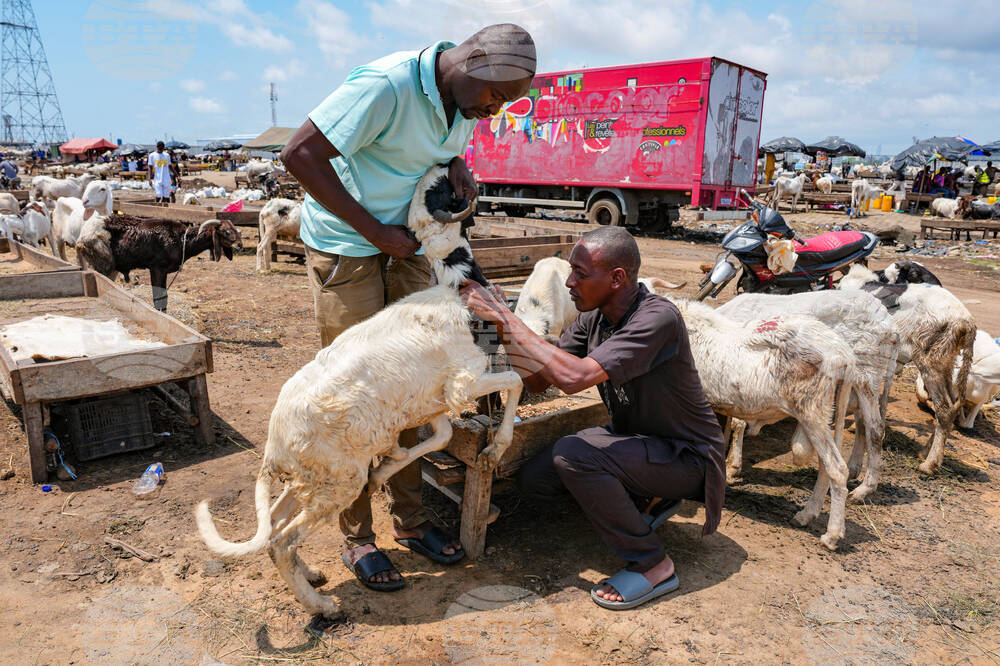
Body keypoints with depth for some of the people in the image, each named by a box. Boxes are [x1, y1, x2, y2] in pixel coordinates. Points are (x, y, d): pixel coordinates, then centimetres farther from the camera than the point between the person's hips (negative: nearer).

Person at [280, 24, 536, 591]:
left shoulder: (465, 102, 3)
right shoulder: (386, 85, -22)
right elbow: (300, 155, -24)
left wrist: (457, 163, -4)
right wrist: (376, 232, -22)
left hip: (406, 246, 7)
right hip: (346, 246, -7)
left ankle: (411, 519, 21)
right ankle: (358, 539, 12)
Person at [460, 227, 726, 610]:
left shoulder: (657, 319, -30)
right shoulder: (593, 318, -4)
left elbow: (574, 378, -40)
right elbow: (537, 381, -3)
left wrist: (507, 318, -32)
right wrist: (503, 326, -17)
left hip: (687, 456, -8)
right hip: (632, 436, 8)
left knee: (571, 454, -29)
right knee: (535, 480, 1)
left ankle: (653, 566, -10)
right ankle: (651, 497, 15)